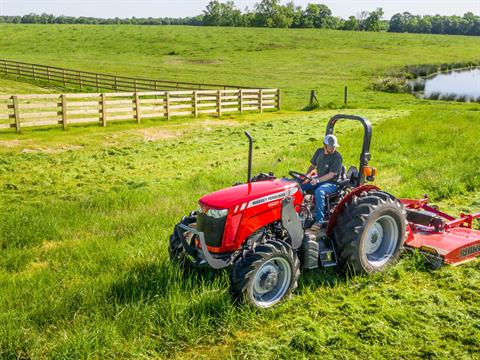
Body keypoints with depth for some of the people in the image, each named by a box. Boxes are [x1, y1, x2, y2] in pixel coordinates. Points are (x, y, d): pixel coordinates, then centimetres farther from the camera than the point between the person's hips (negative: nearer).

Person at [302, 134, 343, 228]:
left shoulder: (337, 157, -15)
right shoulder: (319, 152, 4)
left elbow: (331, 175, -20)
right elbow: (312, 166, 14)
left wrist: (317, 180, -31)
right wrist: (306, 176, -4)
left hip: (332, 183, -7)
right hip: (318, 179, 7)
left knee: (319, 191, -37)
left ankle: (319, 221, -32)